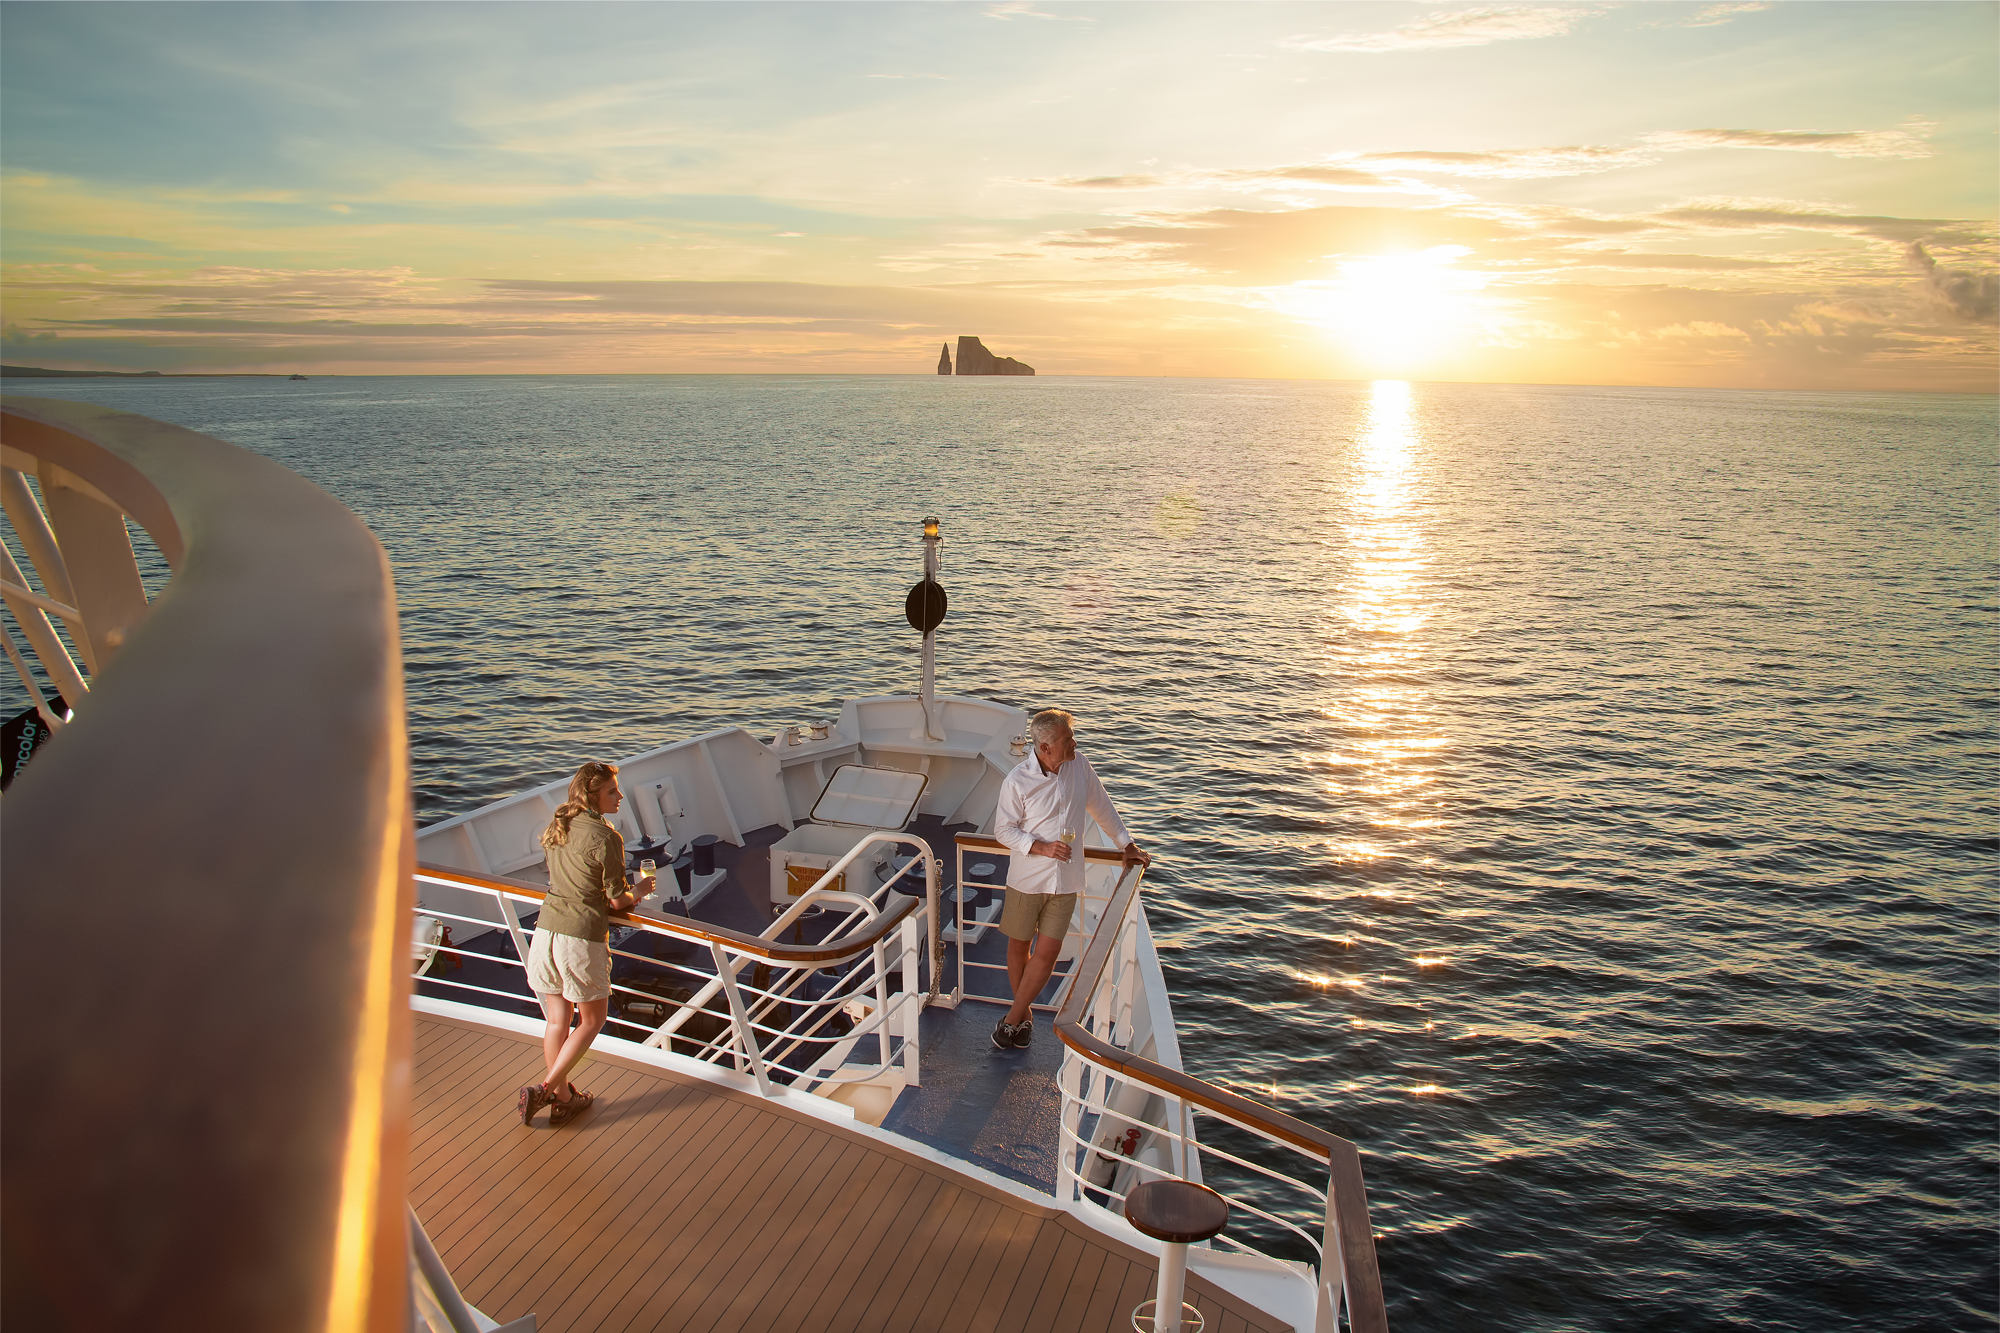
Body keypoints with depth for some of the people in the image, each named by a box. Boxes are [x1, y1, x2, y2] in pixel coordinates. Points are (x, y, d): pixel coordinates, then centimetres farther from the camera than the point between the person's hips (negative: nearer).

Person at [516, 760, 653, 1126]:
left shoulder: (559, 828, 8)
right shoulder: (605, 838, -15)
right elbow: (617, 900, -10)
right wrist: (639, 892, 12)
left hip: (547, 930, 7)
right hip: (582, 938, -7)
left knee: (556, 1021, 16)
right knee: (593, 1020, 13)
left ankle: (563, 1098, 27)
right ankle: (544, 1089, 7)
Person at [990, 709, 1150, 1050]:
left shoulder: (1080, 767, -2)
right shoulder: (1017, 781, -13)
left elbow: (1102, 807, 13)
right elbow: (1003, 829, -6)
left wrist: (1128, 846, 18)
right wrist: (1042, 847, -19)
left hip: (1065, 880, 2)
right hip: (1026, 878, -2)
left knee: (1047, 952, -1)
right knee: (1019, 946, 11)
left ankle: (1013, 1018, 13)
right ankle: (1025, 1013, 32)